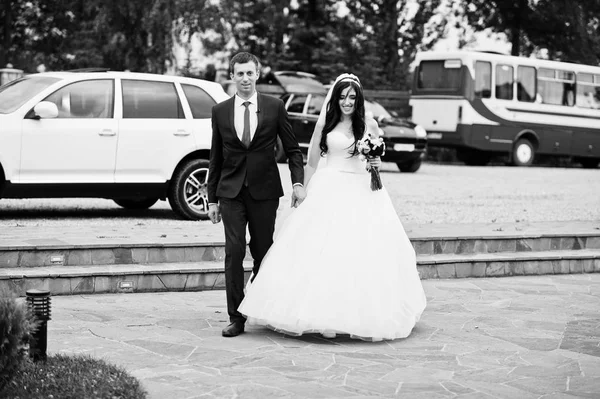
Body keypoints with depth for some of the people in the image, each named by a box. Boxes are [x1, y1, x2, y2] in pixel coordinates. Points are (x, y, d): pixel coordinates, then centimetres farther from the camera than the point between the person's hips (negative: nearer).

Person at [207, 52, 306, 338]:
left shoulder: (275, 107, 1)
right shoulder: (220, 111, 5)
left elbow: (292, 148, 4)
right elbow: (215, 158, 9)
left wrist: (298, 182, -9)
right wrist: (213, 199, 7)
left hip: (264, 191, 0)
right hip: (231, 192, 1)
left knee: (263, 252, 7)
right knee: (234, 253, -6)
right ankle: (236, 318, -2)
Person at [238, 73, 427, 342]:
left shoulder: (369, 125, 5)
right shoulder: (325, 123, 2)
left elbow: (376, 159, 16)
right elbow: (312, 162, 6)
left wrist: (376, 165, -6)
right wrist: (306, 192, 3)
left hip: (360, 193, 1)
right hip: (328, 191, -1)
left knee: (361, 251, -1)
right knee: (321, 252, -6)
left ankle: (361, 317, 9)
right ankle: (322, 316, 0)